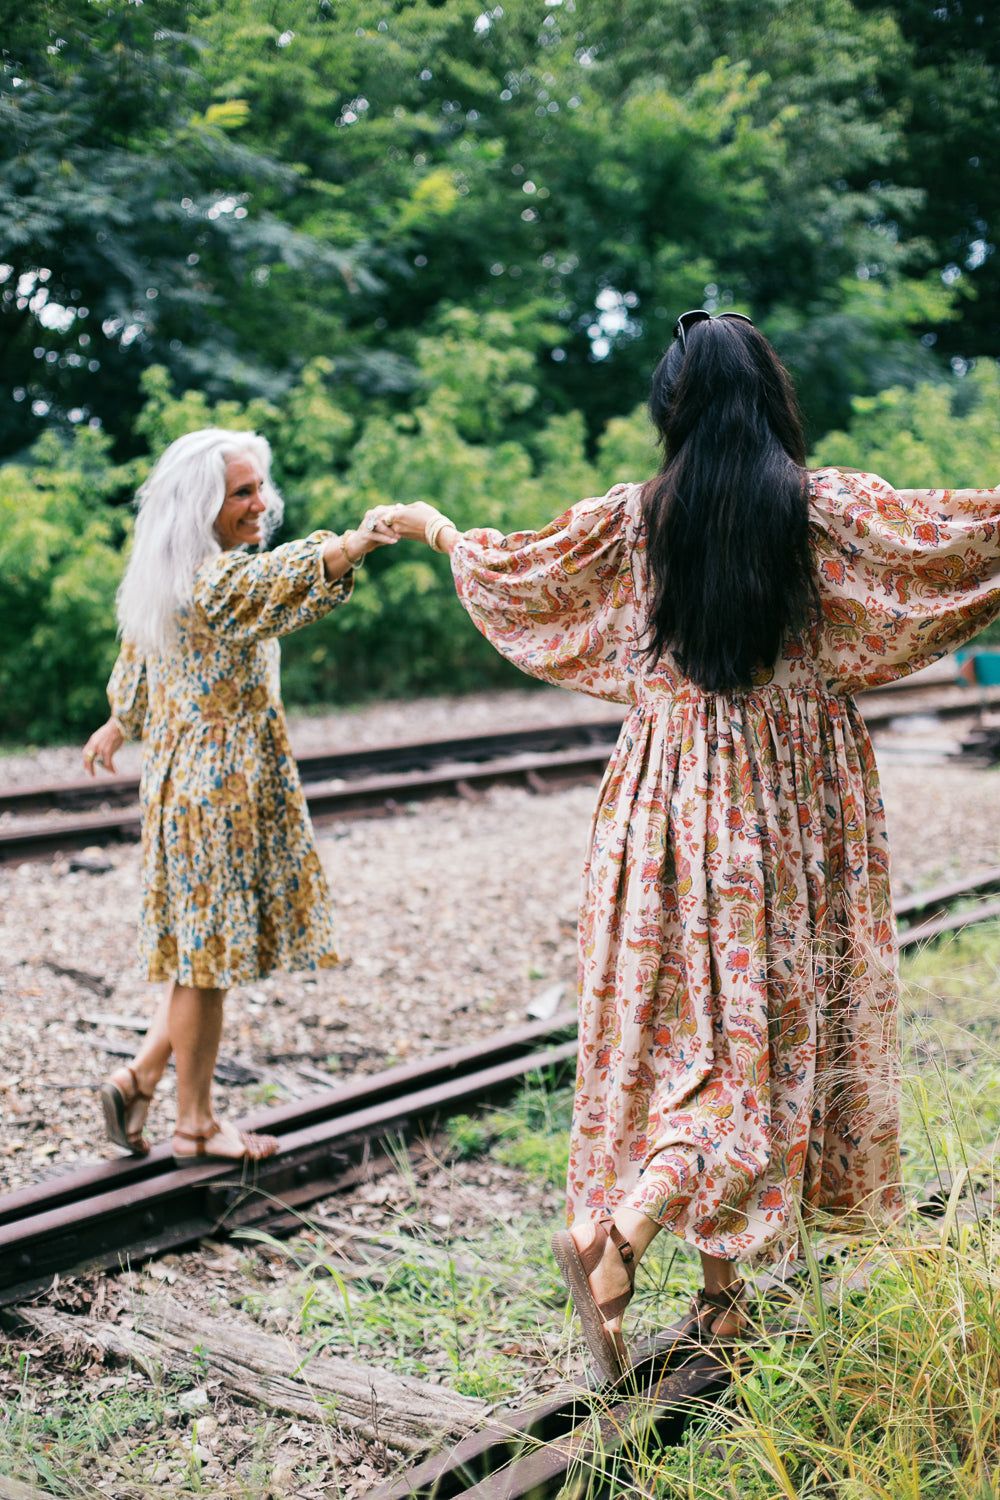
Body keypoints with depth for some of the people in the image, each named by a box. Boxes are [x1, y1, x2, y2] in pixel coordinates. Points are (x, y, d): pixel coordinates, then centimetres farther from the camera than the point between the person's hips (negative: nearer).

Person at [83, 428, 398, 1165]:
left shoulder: (171, 581, 12)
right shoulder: (217, 579, -19)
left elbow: (138, 665, 28)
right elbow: (290, 573, -42)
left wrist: (118, 725, 45)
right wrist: (354, 545, -60)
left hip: (194, 779, 10)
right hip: (216, 787, -10)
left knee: (205, 950, 17)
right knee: (208, 953, 1)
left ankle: (138, 1080, 23)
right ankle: (196, 1124, 12)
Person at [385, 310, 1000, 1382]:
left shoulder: (630, 520, 0)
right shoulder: (828, 510, -7)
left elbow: (513, 572, 13)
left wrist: (432, 526, 32)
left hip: (670, 800, 3)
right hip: (792, 809, -3)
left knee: (690, 1020, 10)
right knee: (767, 1024, 4)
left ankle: (720, 1301, 17)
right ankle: (612, 1232, -12)